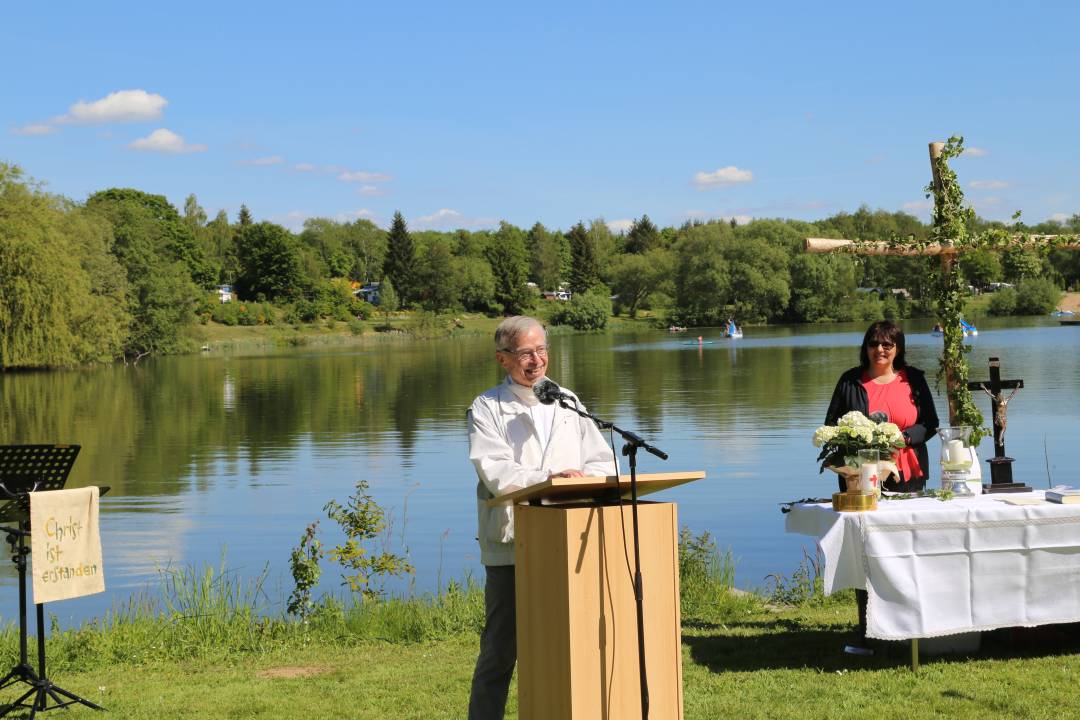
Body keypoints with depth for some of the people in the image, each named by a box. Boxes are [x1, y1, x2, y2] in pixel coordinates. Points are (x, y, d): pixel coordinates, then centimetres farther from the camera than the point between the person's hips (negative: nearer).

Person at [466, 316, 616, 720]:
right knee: (501, 649, 0)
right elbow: (495, 473, -13)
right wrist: (550, 477, -26)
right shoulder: (487, 409, 1)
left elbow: (604, 461, 10)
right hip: (509, 548, -4)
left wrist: (580, 479, -11)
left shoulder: (567, 402, 15)